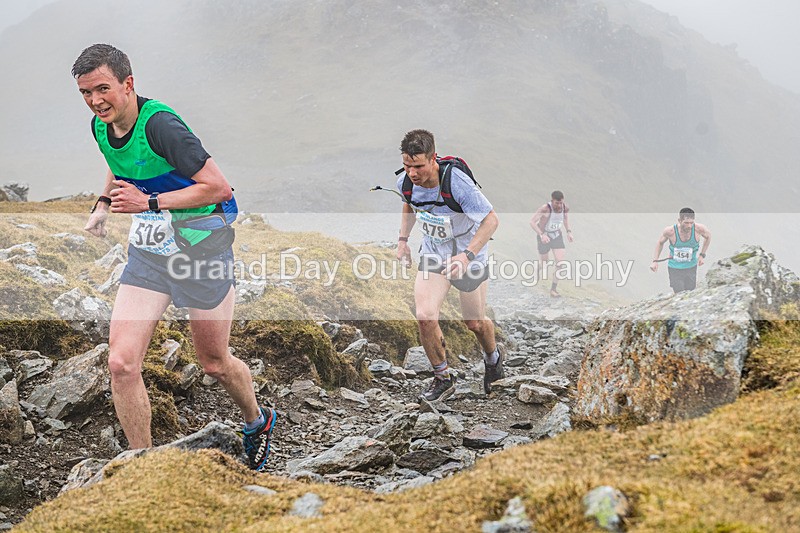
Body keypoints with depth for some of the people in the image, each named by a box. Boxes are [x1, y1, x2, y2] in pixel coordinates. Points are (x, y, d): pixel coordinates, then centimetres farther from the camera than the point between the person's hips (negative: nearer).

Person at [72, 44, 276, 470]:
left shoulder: (160, 125, -24)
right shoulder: (101, 126, 1)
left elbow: (219, 188, -24)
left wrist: (149, 202, -25)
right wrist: (103, 204, 10)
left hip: (200, 246, -6)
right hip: (147, 251, 6)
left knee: (214, 363, 10)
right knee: (121, 363, -8)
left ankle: (258, 422, 41)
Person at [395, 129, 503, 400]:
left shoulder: (455, 181, -32)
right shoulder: (405, 182, -15)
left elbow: (491, 220, -26)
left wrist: (467, 255, -37)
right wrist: (403, 239, 6)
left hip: (469, 251, -3)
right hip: (433, 252, 3)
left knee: (475, 323, 11)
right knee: (425, 316, -16)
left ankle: (493, 355, 48)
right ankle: (443, 378, 6)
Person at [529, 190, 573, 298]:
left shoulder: (565, 207, -14)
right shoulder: (545, 209, -31)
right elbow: (532, 222, -27)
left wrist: (568, 232, 0)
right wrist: (541, 235, -38)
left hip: (557, 235, 3)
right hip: (544, 237, -3)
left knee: (560, 262, -12)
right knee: (545, 262, 14)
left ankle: (553, 289, -2)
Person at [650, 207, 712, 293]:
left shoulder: (699, 228, -21)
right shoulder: (670, 231, -24)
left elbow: (708, 236, 5)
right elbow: (660, 242, -1)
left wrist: (702, 255, 2)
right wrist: (655, 261, -5)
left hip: (691, 267, 2)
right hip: (675, 269, -2)